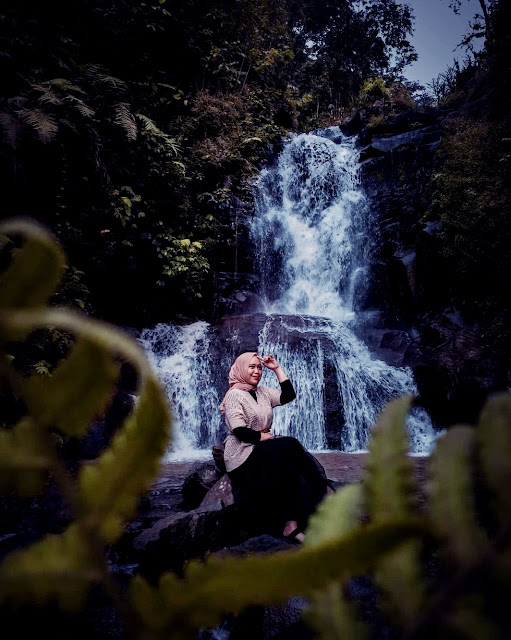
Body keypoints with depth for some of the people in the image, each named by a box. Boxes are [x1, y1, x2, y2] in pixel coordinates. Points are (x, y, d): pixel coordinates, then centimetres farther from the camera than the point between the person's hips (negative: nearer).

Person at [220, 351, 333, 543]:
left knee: (292, 462, -22)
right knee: (290, 446, -24)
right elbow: (239, 430, -15)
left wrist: (277, 369, 5)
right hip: (243, 453, -7)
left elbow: (288, 396, 3)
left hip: (262, 449, 7)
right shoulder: (234, 394, -6)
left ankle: (291, 523, -27)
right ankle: (325, 491, -13)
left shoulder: (263, 392, 16)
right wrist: (263, 437, -13)